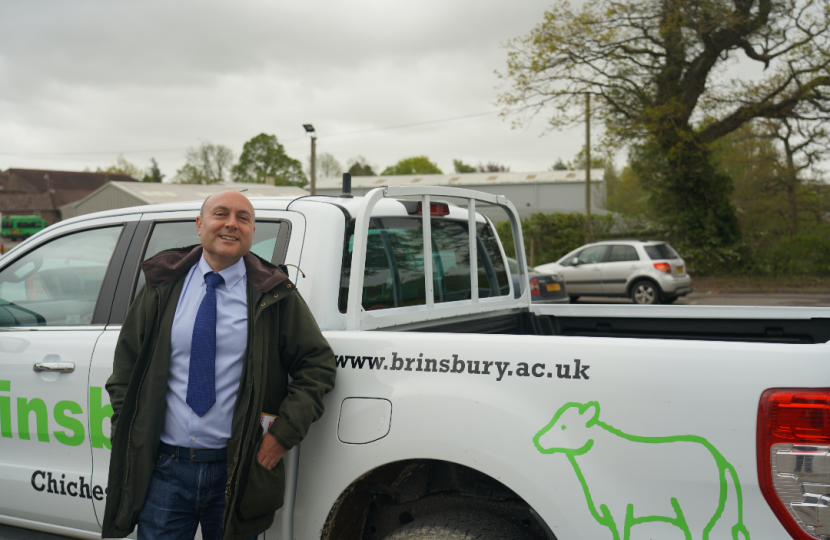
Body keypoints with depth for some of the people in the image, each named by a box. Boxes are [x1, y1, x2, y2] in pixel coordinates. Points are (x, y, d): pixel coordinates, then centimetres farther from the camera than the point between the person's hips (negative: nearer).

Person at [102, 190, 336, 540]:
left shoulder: (274, 294, -1)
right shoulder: (164, 285, 4)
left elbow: (318, 363, 1)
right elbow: (126, 363, 12)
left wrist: (284, 433, -7)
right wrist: (128, 437, 3)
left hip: (237, 471, -1)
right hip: (164, 469, 1)